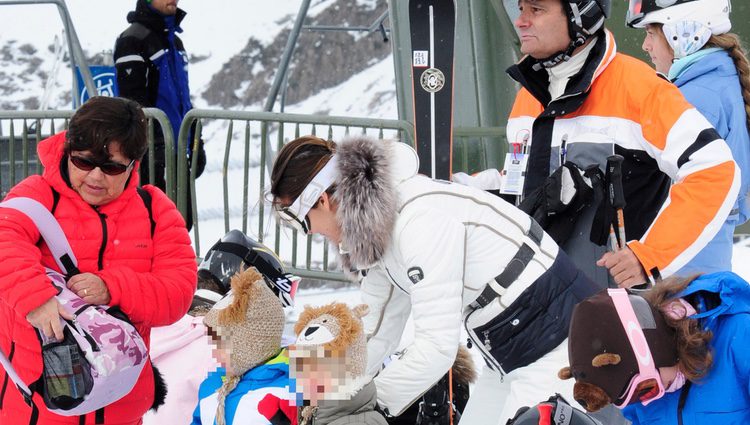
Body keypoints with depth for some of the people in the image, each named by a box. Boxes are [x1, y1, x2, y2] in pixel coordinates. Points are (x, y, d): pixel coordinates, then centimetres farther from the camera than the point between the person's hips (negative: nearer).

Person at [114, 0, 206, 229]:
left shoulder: (174, 41, 20)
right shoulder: (133, 40, -9)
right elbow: (133, 100, -16)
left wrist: (195, 142, 20)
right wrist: (151, 149, -21)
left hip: (178, 151, 9)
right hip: (151, 152, -9)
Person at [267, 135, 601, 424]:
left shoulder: (421, 219, -25)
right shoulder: (380, 228, 5)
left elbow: (436, 347, -26)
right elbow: (374, 336, 13)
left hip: (561, 347, -10)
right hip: (513, 356, 10)